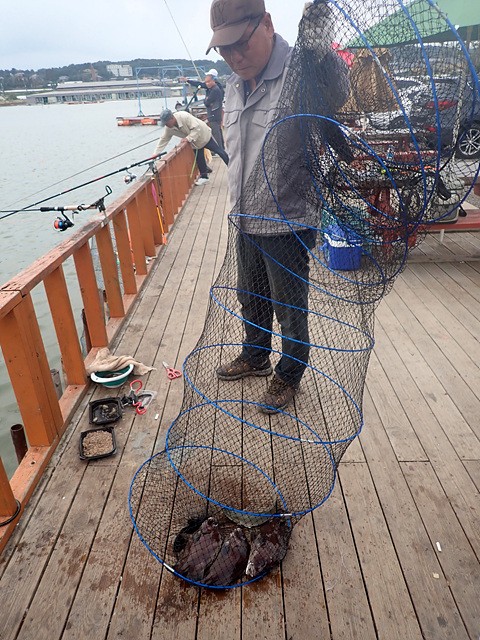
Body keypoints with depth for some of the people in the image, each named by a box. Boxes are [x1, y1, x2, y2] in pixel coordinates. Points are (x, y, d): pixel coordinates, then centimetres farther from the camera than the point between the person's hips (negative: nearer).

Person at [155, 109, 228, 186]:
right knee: (199, 159, 7)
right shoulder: (169, 129, -17)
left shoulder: (184, 116, -37)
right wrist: (156, 153, -15)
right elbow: (163, 140, -10)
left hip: (204, 135, -6)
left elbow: (196, 128, -34)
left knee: (218, 151, 0)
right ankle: (204, 176, 25)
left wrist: (188, 138, -40)